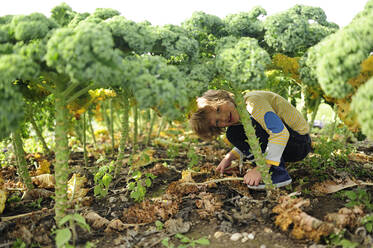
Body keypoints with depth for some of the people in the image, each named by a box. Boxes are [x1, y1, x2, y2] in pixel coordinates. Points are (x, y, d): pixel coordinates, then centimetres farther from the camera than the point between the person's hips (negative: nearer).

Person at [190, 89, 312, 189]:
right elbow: (248, 144, 17)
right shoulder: (241, 117, 4)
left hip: (301, 142, -8)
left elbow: (280, 133, -33)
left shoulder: (252, 101, -23)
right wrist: (229, 157, 2)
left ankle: (278, 174, -23)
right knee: (234, 134, 1)